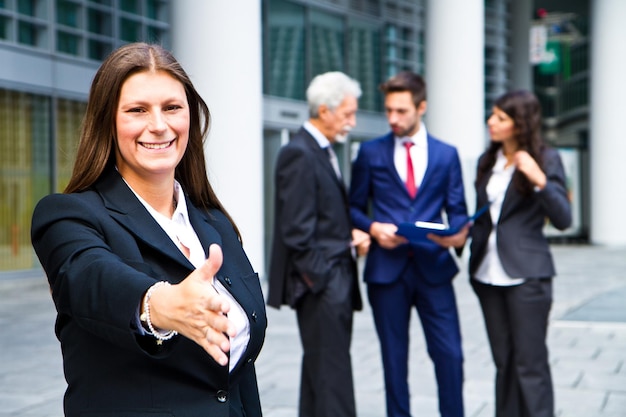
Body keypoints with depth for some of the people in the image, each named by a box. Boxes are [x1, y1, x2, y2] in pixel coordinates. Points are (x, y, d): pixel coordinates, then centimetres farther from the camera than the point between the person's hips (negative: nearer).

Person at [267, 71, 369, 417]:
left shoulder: (322, 151, 16)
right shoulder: (299, 154, -14)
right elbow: (296, 230, -18)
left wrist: (350, 236, 5)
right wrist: (318, 280, -16)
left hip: (335, 282, 10)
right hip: (320, 284, -10)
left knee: (319, 370, 13)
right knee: (331, 374, -7)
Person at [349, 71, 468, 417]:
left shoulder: (446, 154, 9)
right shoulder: (370, 152, 6)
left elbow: (456, 210, 8)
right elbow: (354, 208, 8)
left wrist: (459, 232, -14)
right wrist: (374, 228, -12)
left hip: (433, 267, 1)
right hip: (387, 268, 0)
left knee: (449, 354, -2)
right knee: (394, 358, 7)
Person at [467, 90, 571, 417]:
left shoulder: (545, 159, -5)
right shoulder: (487, 162, 13)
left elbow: (562, 219, -13)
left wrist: (540, 181, -26)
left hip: (526, 274, -6)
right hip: (489, 275, 6)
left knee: (530, 363, -3)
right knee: (504, 362, 10)